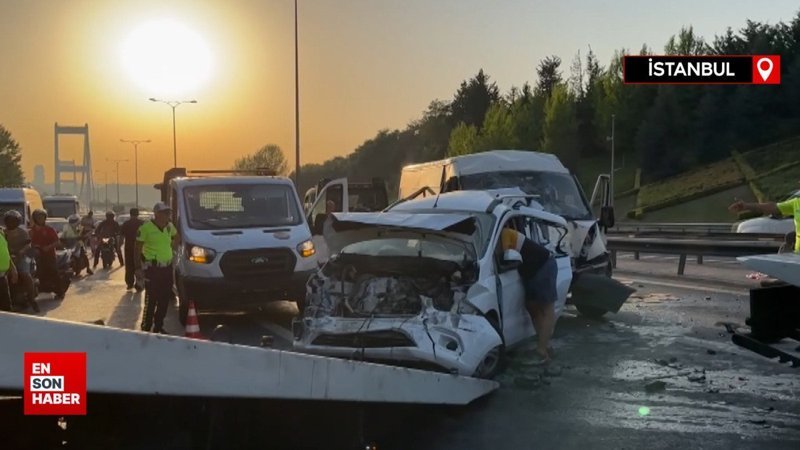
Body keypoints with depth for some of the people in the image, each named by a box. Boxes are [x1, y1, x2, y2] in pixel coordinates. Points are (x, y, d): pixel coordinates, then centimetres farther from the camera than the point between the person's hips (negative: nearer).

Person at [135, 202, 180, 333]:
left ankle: (158, 326, 22)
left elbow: (177, 238, 30)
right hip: (152, 268, -6)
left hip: (167, 267, 6)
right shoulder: (146, 227, -10)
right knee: (151, 300, -6)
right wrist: (138, 267, -9)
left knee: (164, 300, 10)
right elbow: (137, 249, -7)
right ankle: (146, 328, 3)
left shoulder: (169, 226, 8)